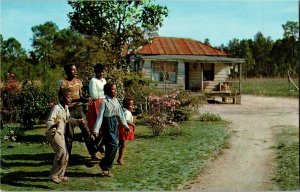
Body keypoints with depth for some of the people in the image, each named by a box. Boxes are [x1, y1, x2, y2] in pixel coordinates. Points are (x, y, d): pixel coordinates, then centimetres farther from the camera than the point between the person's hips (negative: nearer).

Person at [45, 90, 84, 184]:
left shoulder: (66, 108, 8)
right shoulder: (56, 108, -18)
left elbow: (68, 118, 27)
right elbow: (48, 122, -22)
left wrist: (77, 121, 15)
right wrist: (54, 125, -43)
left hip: (61, 134, 9)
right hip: (54, 133, -9)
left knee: (65, 155, 9)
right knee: (61, 151, -25)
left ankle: (60, 175, 24)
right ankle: (53, 175, -16)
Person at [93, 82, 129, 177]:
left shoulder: (116, 100, 8)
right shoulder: (104, 102, -12)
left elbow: (120, 114, 15)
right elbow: (100, 116, -14)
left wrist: (125, 125, 18)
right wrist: (96, 130, -18)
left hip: (115, 123, 7)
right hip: (108, 124, -7)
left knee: (111, 147, 8)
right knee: (113, 146, -12)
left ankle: (107, 167, 19)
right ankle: (104, 165, 4)